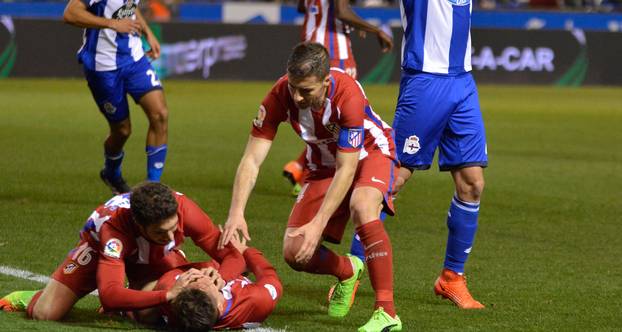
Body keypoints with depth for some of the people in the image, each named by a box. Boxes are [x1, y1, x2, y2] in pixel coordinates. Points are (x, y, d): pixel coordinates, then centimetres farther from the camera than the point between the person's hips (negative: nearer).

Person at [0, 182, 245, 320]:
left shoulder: (183, 209, -38)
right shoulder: (113, 227, -46)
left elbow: (233, 256, -30)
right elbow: (109, 296, -56)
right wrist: (167, 295, -66)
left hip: (156, 256, 4)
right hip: (101, 246, -3)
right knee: (46, 314, -17)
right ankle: (27, 299, 21)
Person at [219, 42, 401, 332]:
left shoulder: (347, 94, -37)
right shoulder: (279, 96, -26)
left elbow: (346, 170, -32)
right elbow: (252, 159, -23)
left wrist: (318, 225, -37)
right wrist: (236, 213, -36)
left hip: (371, 153, -4)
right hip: (323, 165, 5)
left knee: (362, 206, -38)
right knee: (294, 253, -8)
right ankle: (348, 271, 28)